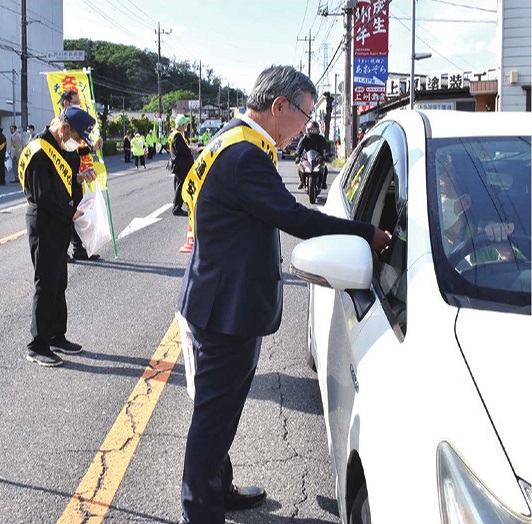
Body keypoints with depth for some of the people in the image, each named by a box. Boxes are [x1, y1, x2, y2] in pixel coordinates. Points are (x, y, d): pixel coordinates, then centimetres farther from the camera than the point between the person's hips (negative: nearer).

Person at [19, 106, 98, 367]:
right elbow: (43, 196, -22)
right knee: (45, 285, -4)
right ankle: (37, 347, 5)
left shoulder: (57, 148, 12)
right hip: (44, 225, -10)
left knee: (59, 284, 15)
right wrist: (71, 214, -15)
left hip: (59, 225, 10)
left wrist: (79, 177, 4)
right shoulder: (39, 152, -19)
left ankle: (57, 338, 26)